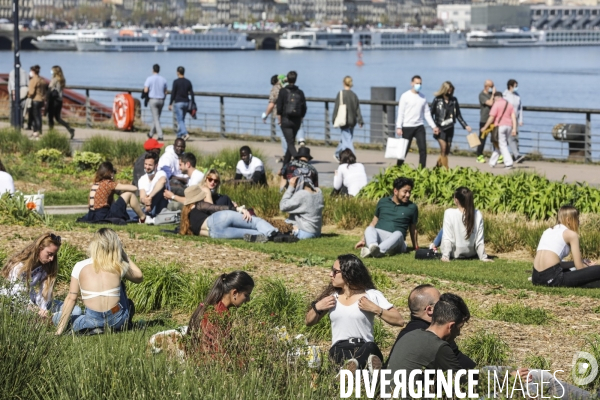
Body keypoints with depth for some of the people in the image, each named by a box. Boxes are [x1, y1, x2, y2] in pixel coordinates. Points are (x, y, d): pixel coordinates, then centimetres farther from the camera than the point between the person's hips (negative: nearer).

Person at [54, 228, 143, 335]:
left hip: (92, 321, -2)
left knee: (57, 318, 22)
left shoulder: (80, 267, -1)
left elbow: (71, 298, -2)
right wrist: (124, 254, 22)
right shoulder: (119, 266, 0)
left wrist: (60, 330, 2)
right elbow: (139, 277, 19)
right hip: (117, 320, 2)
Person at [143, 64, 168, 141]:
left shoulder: (149, 79, -8)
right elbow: (165, 92, 9)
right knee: (156, 118, 17)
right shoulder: (163, 79, 5)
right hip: (161, 100, 5)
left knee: (156, 119, -5)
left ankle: (160, 136, -13)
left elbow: (145, 90, -16)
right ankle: (151, 134, 31)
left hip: (152, 100, -5)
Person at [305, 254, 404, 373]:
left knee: (370, 348, -41)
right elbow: (309, 322, 27)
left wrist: (375, 309, -10)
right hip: (339, 350, 2)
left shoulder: (372, 295, 5)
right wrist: (317, 307, 8)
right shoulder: (332, 296, 17)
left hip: (365, 348, -2)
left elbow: (399, 321, -1)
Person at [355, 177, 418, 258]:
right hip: (378, 235, 2)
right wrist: (363, 240, 20)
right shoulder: (383, 202, 17)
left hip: (394, 241, -2)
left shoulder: (412, 207, 14)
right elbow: (373, 223, 22)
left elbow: (413, 229, 21)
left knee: (398, 234, -36)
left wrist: (416, 246, 20)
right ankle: (373, 246, -64)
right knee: (369, 229, -30)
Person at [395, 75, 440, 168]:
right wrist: (399, 127, -15)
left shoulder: (423, 97, 11)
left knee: (423, 148, -5)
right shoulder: (405, 96, -3)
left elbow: (427, 113, 14)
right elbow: (400, 113, -7)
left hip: (419, 127, 4)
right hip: (407, 127, -4)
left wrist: (433, 126, 7)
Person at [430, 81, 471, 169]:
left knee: (447, 151, 6)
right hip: (440, 128, -4)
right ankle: (446, 169, -14)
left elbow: (458, 115, 10)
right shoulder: (437, 100, -6)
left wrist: (465, 126, 3)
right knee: (443, 147, -15)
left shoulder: (454, 100, 3)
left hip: (450, 128, 4)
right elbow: (431, 114, -1)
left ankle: (438, 167, 23)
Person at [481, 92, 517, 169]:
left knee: (503, 145, -4)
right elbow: (513, 117, 7)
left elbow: (491, 117, -11)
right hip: (508, 126, 7)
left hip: (500, 126, -7)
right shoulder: (509, 104, 14)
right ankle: (492, 162, 22)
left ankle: (508, 163, -14)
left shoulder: (496, 104, -6)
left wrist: (485, 127, -4)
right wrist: (514, 129, 3)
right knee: (499, 144, 16)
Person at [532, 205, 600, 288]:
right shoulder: (571, 234, 5)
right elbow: (579, 267, 3)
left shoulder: (548, 231, 25)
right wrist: (590, 267, 27)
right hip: (552, 278, -7)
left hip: (536, 278, 7)